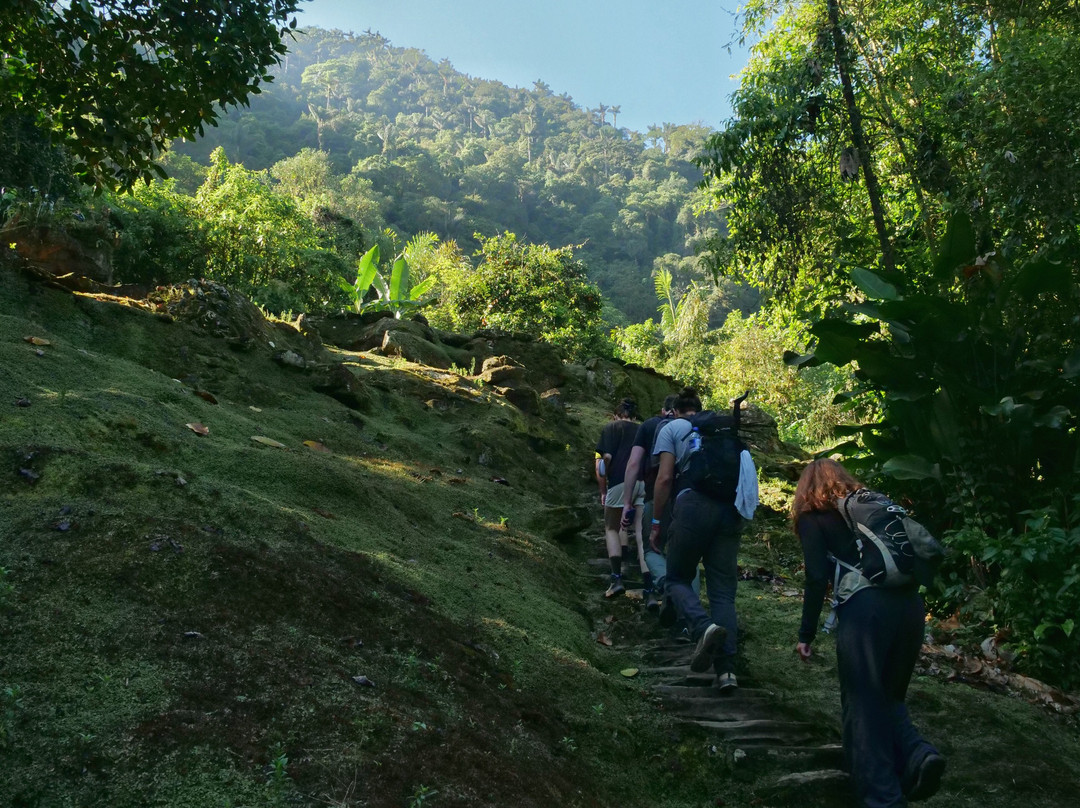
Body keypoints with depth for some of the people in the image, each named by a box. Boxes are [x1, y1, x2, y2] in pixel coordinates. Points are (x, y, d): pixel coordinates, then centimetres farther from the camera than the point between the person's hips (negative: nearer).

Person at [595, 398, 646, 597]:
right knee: (642, 533, 5)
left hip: (621, 482, -3)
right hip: (645, 483, 3)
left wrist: (604, 490, 2)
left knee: (611, 529, 13)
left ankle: (616, 579, 0)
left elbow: (607, 456, -4)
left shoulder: (612, 428, 9)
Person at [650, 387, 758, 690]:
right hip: (730, 509, 4)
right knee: (723, 590, 6)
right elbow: (740, 470, 19)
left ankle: (704, 628, -18)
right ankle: (726, 668, -3)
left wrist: (656, 522, 8)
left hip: (694, 504, -4)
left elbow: (665, 478, 2)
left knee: (678, 579, 11)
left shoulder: (671, 428, 13)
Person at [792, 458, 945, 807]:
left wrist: (806, 633, 6)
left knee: (862, 703, 4)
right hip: (909, 602, 6)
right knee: (888, 695, 21)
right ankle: (915, 753, -4)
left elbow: (817, 578, 0)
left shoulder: (812, 517, 10)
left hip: (865, 607, -5)